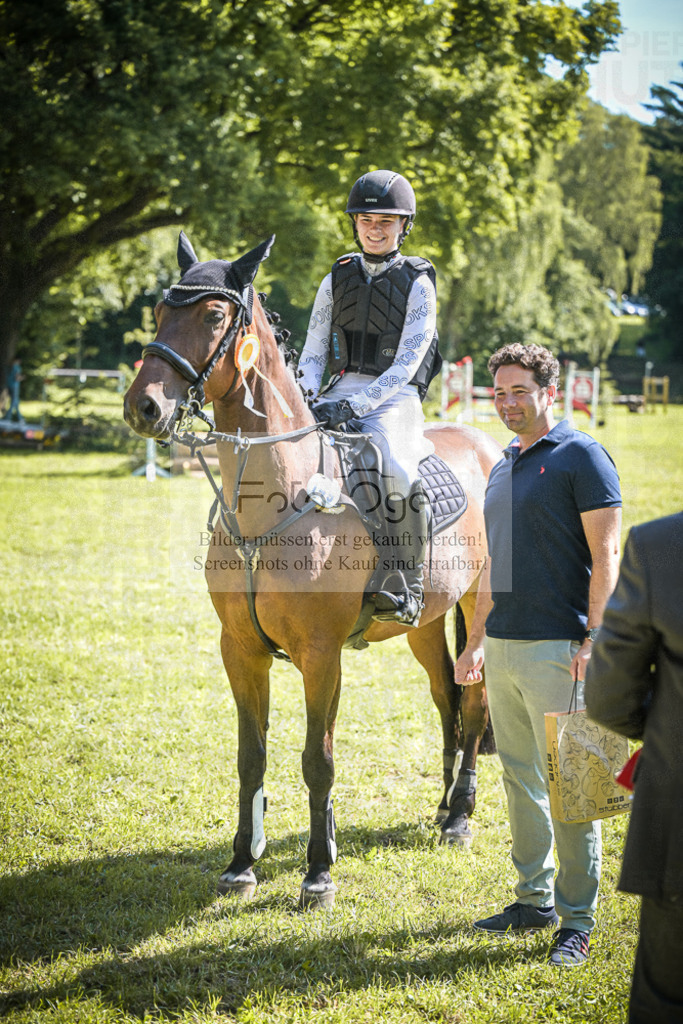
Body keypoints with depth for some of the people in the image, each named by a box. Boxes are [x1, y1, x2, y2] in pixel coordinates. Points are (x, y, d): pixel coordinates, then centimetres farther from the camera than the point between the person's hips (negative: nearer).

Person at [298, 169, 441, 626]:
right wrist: (305, 398, -9)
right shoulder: (338, 279, 12)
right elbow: (313, 352, 12)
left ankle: (406, 587, -26)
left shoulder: (418, 284, -1)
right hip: (341, 393, 5)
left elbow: (406, 365, -10)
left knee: (395, 470, -35)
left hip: (396, 400, -5)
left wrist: (355, 405, -22)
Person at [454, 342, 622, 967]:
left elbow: (606, 555, -12)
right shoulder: (504, 467, 16)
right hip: (503, 646, 8)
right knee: (519, 778, 13)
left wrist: (592, 639, -19)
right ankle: (535, 900, 23)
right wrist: (477, 640, 20)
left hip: (557, 649, -8)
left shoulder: (581, 457, -7)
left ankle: (577, 920, 3)